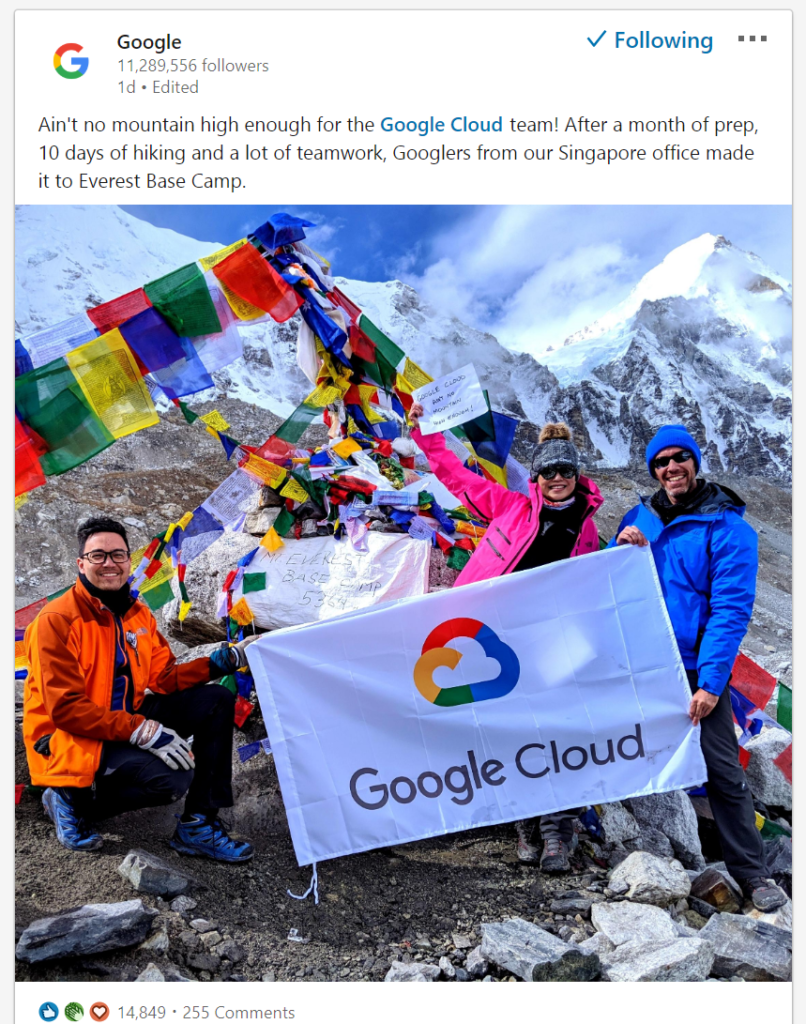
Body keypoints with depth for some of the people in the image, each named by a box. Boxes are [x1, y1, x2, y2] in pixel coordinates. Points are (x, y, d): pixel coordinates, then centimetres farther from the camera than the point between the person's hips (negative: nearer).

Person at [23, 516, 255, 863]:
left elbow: (163, 678, 8)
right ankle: (75, 800, -2)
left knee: (217, 702, -4)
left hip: (127, 716, 8)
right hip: (71, 738, -8)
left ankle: (198, 825, -3)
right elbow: (65, 709, -23)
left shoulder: (138, 613, 6)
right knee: (173, 777, -29)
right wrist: (140, 731, -31)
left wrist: (219, 662, -8)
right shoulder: (56, 621, -18)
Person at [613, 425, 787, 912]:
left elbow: (731, 610, -14)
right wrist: (622, 550, -10)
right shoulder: (639, 518, 6)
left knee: (722, 771, 0)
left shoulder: (728, 527, -8)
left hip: (696, 671, -4)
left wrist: (709, 683, -19)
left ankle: (752, 871, 16)